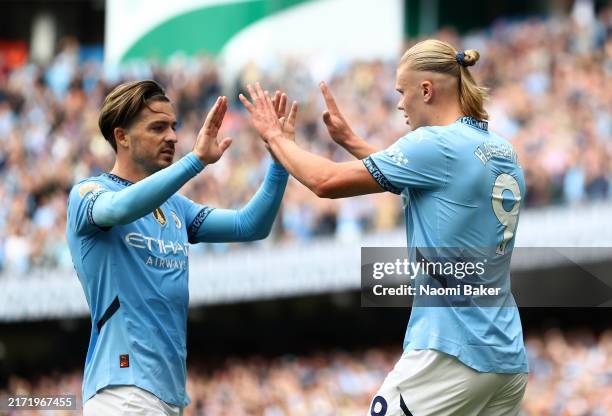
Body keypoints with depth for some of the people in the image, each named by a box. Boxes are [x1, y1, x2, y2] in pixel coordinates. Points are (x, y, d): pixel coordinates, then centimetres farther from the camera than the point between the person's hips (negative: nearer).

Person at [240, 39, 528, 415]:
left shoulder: (438, 144, -11)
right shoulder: (503, 152, 13)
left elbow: (327, 181, -8)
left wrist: (275, 135, 8)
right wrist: (350, 140, 31)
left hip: (452, 353, -8)